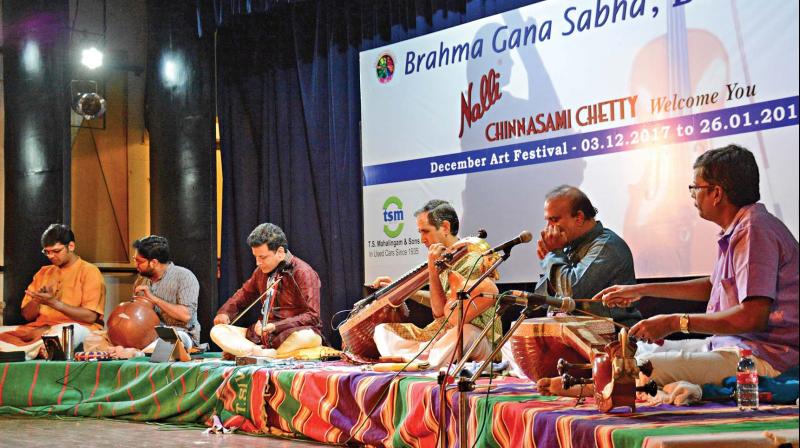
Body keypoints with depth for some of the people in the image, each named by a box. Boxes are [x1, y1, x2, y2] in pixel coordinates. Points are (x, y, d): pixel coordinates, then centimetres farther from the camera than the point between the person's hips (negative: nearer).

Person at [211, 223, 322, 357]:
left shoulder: (303, 273, -9)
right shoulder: (262, 271, 10)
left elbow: (312, 316, -15)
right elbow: (244, 294, 28)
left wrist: (275, 326, -24)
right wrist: (225, 313, 7)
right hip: (264, 335, 6)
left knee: (308, 336, -41)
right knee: (217, 331, -10)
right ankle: (263, 354, -31)